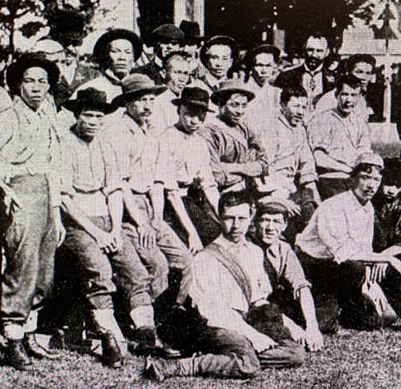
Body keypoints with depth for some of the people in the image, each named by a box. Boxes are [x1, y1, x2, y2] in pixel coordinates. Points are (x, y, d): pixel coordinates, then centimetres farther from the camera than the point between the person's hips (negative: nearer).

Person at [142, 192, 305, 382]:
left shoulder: (255, 252, 16)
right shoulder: (206, 259, -6)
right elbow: (214, 311, -13)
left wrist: (273, 317, -1)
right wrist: (256, 338, -20)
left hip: (246, 326, 7)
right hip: (217, 328, -7)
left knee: (296, 354, -15)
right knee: (247, 365, -35)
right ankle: (169, 367, -25)